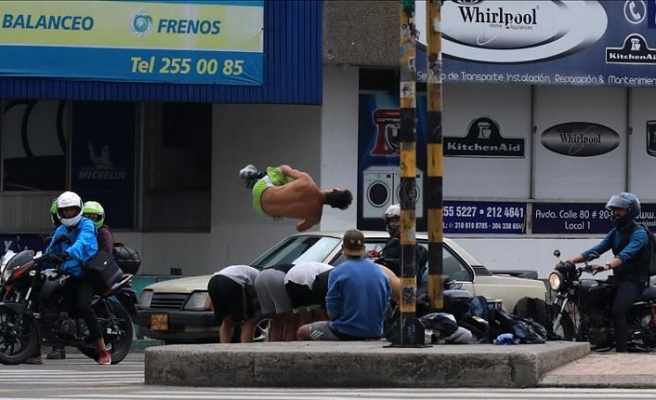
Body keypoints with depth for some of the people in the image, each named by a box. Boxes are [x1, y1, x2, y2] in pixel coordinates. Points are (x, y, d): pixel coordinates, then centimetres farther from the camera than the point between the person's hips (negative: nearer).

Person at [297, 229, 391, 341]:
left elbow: (332, 312, -10)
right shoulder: (380, 272, 3)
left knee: (302, 332, 13)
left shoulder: (338, 272, -12)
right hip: (375, 334, 6)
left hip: (347, 334, -6)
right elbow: (385, 306, 8)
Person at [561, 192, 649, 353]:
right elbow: (595, 250, 7)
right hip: (618, 279, 9)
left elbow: (626, 254, -29)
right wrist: (571, 260, -8)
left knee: (617, 310, -30)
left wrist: (607, 266, -47)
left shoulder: (639, 234, -11)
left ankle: (621, 350, -31)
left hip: (635, 280, -9)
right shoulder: (615, 232, 15)